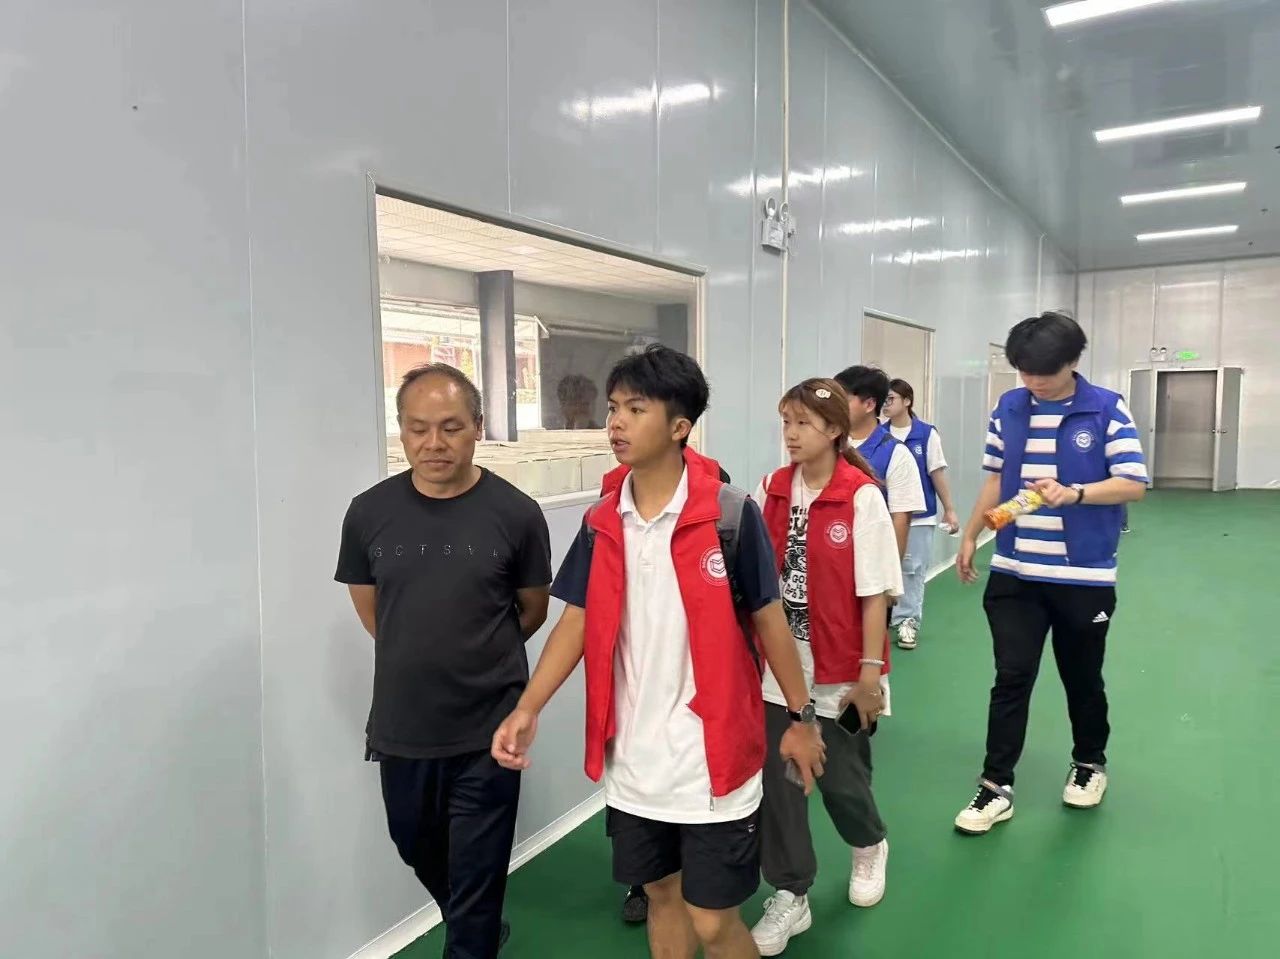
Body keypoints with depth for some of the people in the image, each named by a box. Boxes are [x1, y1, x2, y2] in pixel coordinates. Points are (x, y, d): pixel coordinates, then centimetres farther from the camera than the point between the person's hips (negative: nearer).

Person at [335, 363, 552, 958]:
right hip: (400, 728, 4)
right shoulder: (369, 513, -5)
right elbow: (368, 607, 10)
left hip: (488, 731, -4)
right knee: (418, 851, 26)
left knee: (476, 879, 9)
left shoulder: (515, 514, -12)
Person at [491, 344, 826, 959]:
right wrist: (527, 709, -8)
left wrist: (801, 716, 2)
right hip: (632, 762, 5)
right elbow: (578, 621, 3)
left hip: (712, 760, -4)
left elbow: (768, 619, -5)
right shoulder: (600, 523, -1)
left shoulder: (731, 514, -13)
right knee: (661, 895, 22)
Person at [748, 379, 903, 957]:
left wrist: (869, 672, -12)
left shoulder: (862, 497, -13)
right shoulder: (771, 490, 0)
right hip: (779, 667, 3)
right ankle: (790, 897, 26)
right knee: (777, 779, 6)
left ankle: (870, 848, 46)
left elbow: (874, 592, -11)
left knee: (839, 777, 12)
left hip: (840, 671, -3)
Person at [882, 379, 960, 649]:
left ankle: (908, 621, 19)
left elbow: (937, 473, -1)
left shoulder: (927, 433, -6)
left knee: (913, 570, 7)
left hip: (919, 515, -1)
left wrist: (949, 510, 1)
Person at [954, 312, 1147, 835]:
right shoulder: (1008, 408, 4)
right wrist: (970, 536, 10)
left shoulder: (1108, 410, -7)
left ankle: (1089, 764, 39)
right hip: (1014, 574, 2)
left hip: (1085, 576, -2)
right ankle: (996, 786, 10)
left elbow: (1133, 484, -9)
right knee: (1010, 678, 2)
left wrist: (1074, 493, -25)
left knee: (1082, 678, 15)